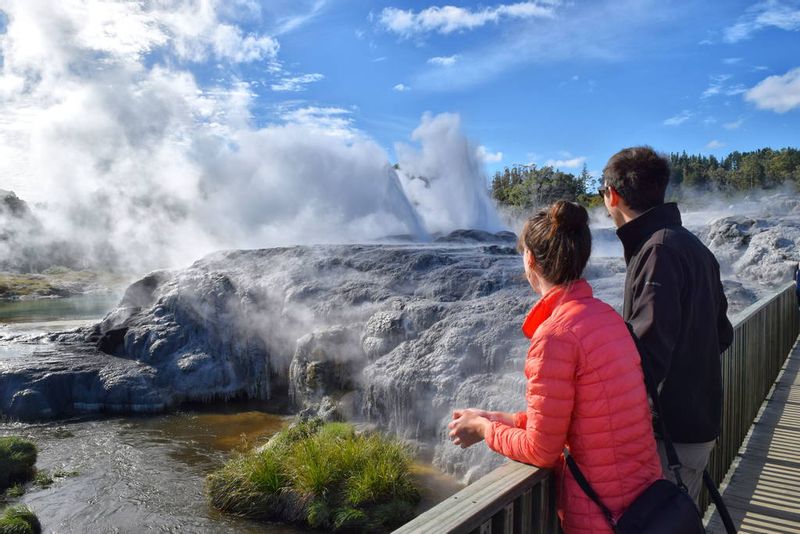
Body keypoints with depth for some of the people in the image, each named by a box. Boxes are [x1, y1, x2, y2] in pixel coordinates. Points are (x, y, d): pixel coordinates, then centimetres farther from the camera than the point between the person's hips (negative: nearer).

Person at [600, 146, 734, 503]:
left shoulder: (659, 250, -20)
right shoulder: (693, 246, 11)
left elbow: (649, 355, -26)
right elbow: (722, 335, 17)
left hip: (674, 431, -9)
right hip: (700, 419, 9)